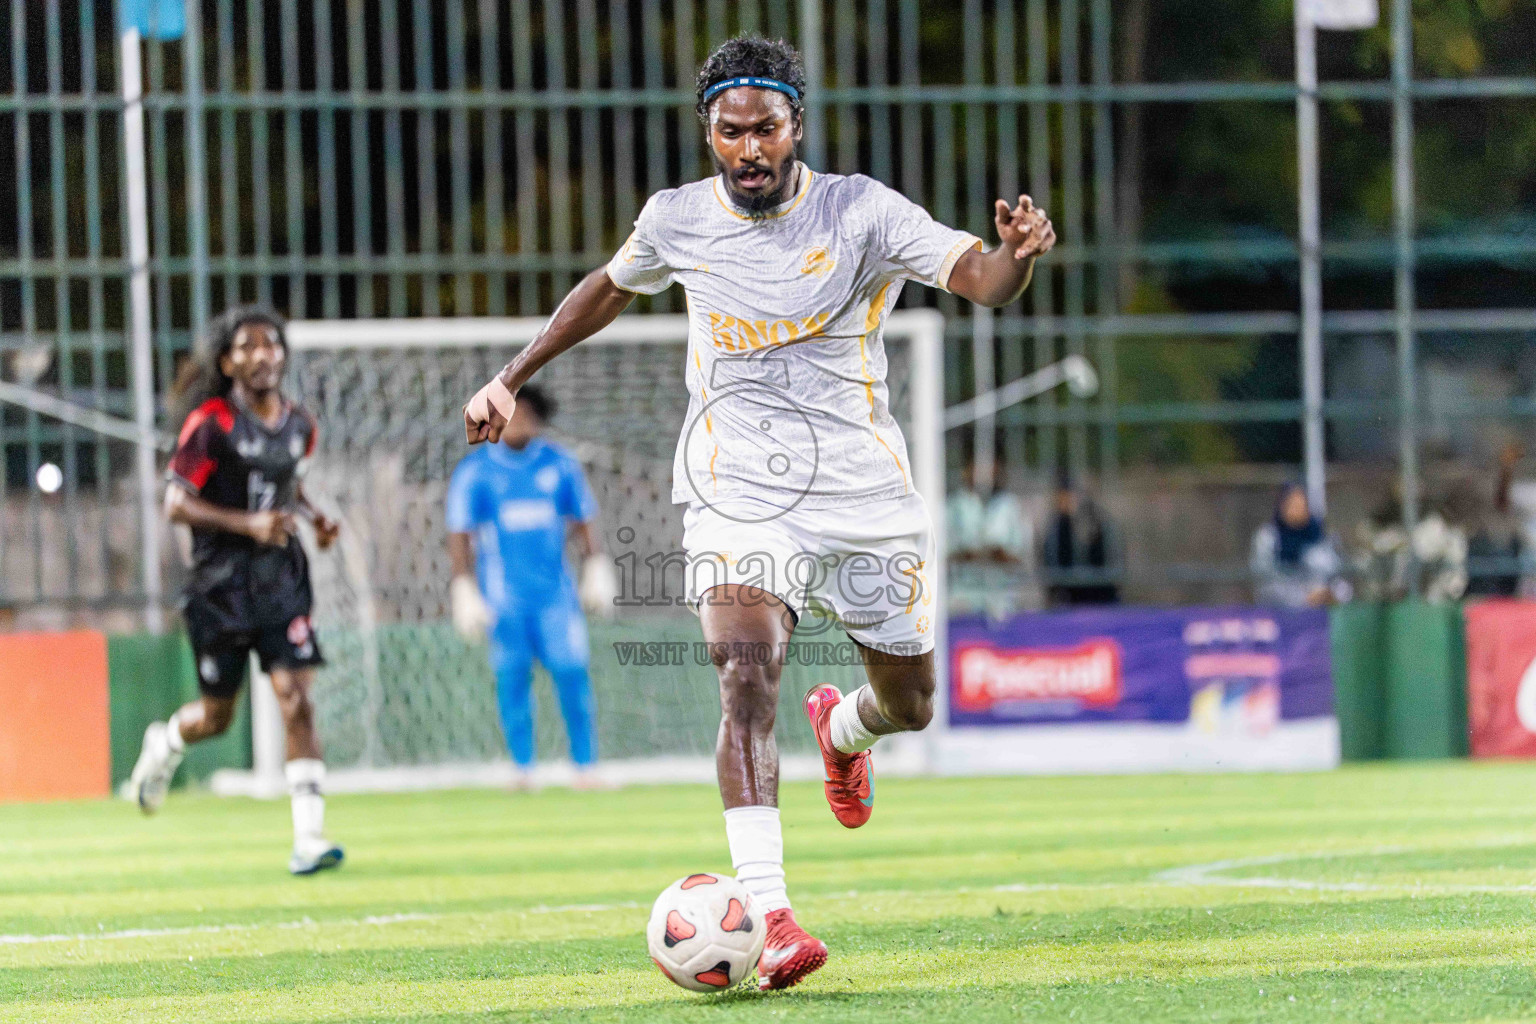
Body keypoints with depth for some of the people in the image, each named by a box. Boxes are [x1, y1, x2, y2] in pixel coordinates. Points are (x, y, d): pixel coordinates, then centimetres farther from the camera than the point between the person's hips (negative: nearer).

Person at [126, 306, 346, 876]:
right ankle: (165, 745, 45)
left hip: (282, 579, 3)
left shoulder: (299, 426, 7)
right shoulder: (211, 423, -11)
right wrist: (248, 523, -25)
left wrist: (315, 519, 7)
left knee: (296, 697, -13)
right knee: (217, 716, 8)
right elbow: (176, 505, -14)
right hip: (221, 587, -3)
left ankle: (309, 836, -15)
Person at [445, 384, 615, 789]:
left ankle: (585, 767, 0)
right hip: (503, 593, -2)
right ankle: (522, 768, 6)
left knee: (572, 673, -5)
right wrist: (464, 590, -7)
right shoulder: (474, 471, 0)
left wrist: (596, 571, 11)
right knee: (512, 676, -2)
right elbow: (460, 535, 0)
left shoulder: (559, 464, 7)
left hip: (555, 589, 2)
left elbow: (582, 522, 16)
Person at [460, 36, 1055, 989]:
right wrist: (512, 379, 21)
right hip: (740, 492, 0)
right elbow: (610, 288, 22)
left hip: (866, 493, 1)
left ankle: (843, 729, 53)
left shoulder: (861, 211, -9)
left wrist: (1018, 253, -43)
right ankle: (767, 915, -33)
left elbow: (982, 280, -20)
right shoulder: (677, 220, 0)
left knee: (908, 704, 12)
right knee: (747, 675, -25)